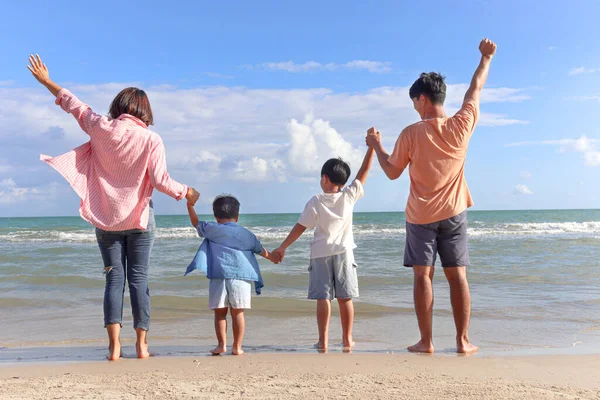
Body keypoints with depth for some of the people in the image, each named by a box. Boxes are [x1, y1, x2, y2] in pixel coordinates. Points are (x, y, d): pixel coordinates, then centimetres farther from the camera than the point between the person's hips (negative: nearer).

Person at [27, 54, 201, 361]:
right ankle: (141, 344, 5)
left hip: (106, 218, 2)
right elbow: (160, 180, -13)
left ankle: (114, 345, 0)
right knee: (138, 278, 4)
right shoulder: (151, 139, -9)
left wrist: (46, 81, 30)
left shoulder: (101, 128, -1)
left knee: (114, 279, 6)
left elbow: (75, 105, 14)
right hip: (138, 218, -2)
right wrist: (186, 192, 5)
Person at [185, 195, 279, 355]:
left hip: (219, 277, -1)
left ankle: (222, 345, 8)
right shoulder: (246, 234, 15)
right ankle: (237, 346, 6)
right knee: (237, 313, 4)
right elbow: (261, 250, 27)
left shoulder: (212, 229, 9)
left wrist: (190, 206, 34)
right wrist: (272, 257, 45)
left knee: (220, 312, 6)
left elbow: (196, 223, 22)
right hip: (241, 277, 1)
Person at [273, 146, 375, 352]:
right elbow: (364, 171, 5)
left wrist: (282, 247, 3)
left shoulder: (315, 202, -6)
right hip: (343, 252, 2)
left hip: (320, 253, -1)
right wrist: (372, 146, 12)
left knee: (323, 298, -1)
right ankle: (347, 339, 13)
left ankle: (323, 341, -3)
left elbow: (300, 227, -5)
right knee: (345, 297, 7)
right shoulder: (349, 196, -2)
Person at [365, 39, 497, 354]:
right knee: (457, 275, 6)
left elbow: (392, 172, -1)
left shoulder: (411, 134, -11)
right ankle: (463, 340, 9)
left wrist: (376, 146, 15)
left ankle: (426, 341, 4)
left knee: (423, 275, 2)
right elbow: (476, 89, 12)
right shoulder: (461, 126, -5)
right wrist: (486, 57, 27)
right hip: (453, 213, 2)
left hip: (421, 216, -2)